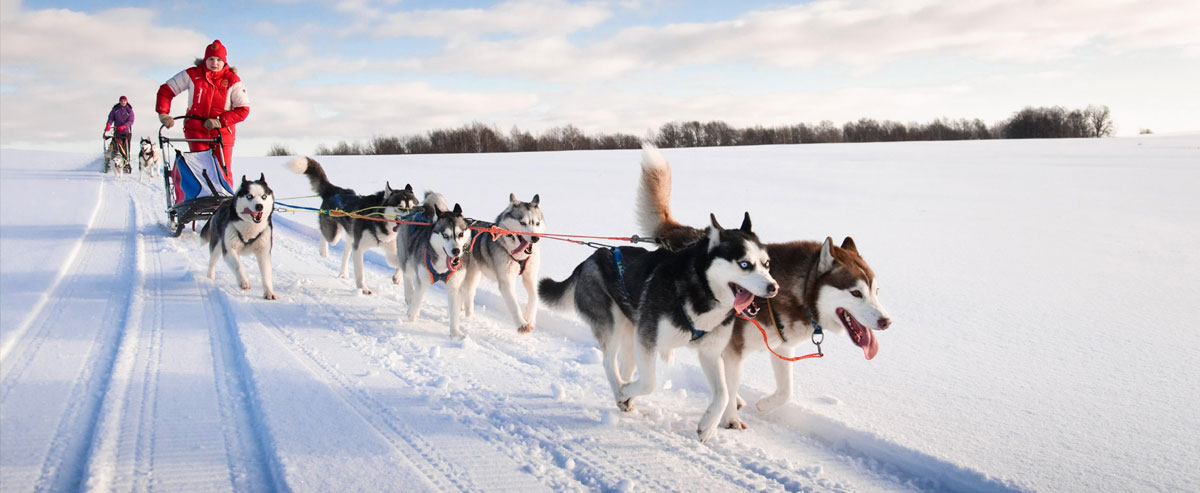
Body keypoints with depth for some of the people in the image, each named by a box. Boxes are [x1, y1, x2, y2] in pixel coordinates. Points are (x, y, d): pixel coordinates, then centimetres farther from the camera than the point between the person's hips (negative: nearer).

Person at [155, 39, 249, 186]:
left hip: (223, 133, 0)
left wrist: (220, 121, -16)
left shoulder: (232, 80, -4)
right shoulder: (193, 75, -2)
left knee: (224, 173, -3)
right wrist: (163, 113, -8)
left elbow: (243, 109, -5)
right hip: (196, 132, 0)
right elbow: (166, 90, 6)